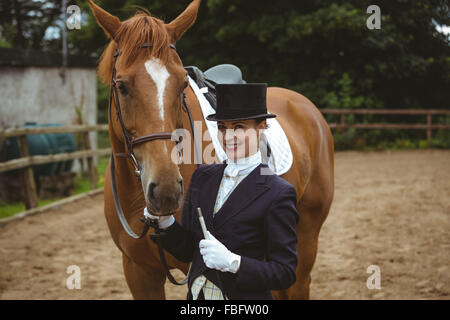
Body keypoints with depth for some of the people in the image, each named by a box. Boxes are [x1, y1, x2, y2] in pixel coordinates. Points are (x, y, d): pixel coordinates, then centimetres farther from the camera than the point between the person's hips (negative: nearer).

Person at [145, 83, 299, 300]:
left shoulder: (278, 194, -14)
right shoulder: (203, 177, 2)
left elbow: (285, 273, -14)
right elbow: (186, 251, 4)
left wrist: (232, 262, -25)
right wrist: (165, 221, -13)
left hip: (246, 296, -4)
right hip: (197, 294, 5)